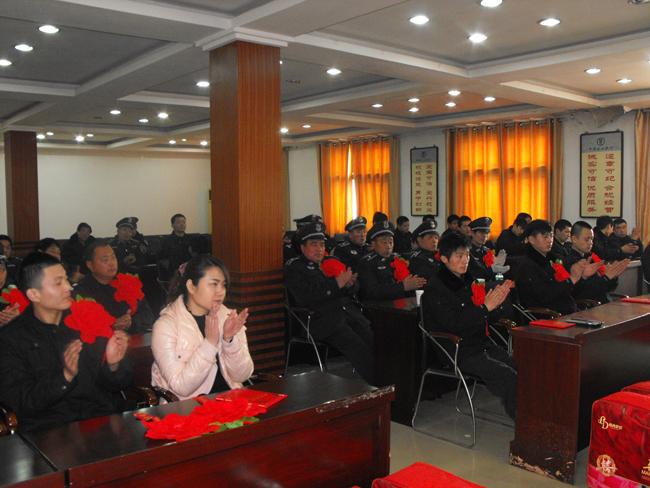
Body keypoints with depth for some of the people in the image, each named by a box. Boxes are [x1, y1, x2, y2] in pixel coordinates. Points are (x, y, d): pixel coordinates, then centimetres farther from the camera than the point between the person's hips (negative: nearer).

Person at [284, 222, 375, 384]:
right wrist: (337, 284, -10)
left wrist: (350, 283, -3)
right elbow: (305, 297, -9)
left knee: (376, 342, -19)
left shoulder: (332, 261, 25)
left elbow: (354, 289, 23)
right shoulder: (293, 268, 8)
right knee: (359, 349, -25)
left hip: (349, 310, 6)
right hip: (324, 318, -5)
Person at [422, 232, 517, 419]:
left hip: (481, 343, 7)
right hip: (456, 352, -7)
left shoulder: (467, 281, 14)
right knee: (508, 376, -23)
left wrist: (496, 302, -4)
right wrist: (485, 307, -20)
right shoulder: (435, 288, -9)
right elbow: (454, 324, -20)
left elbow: (488, 318, 18)